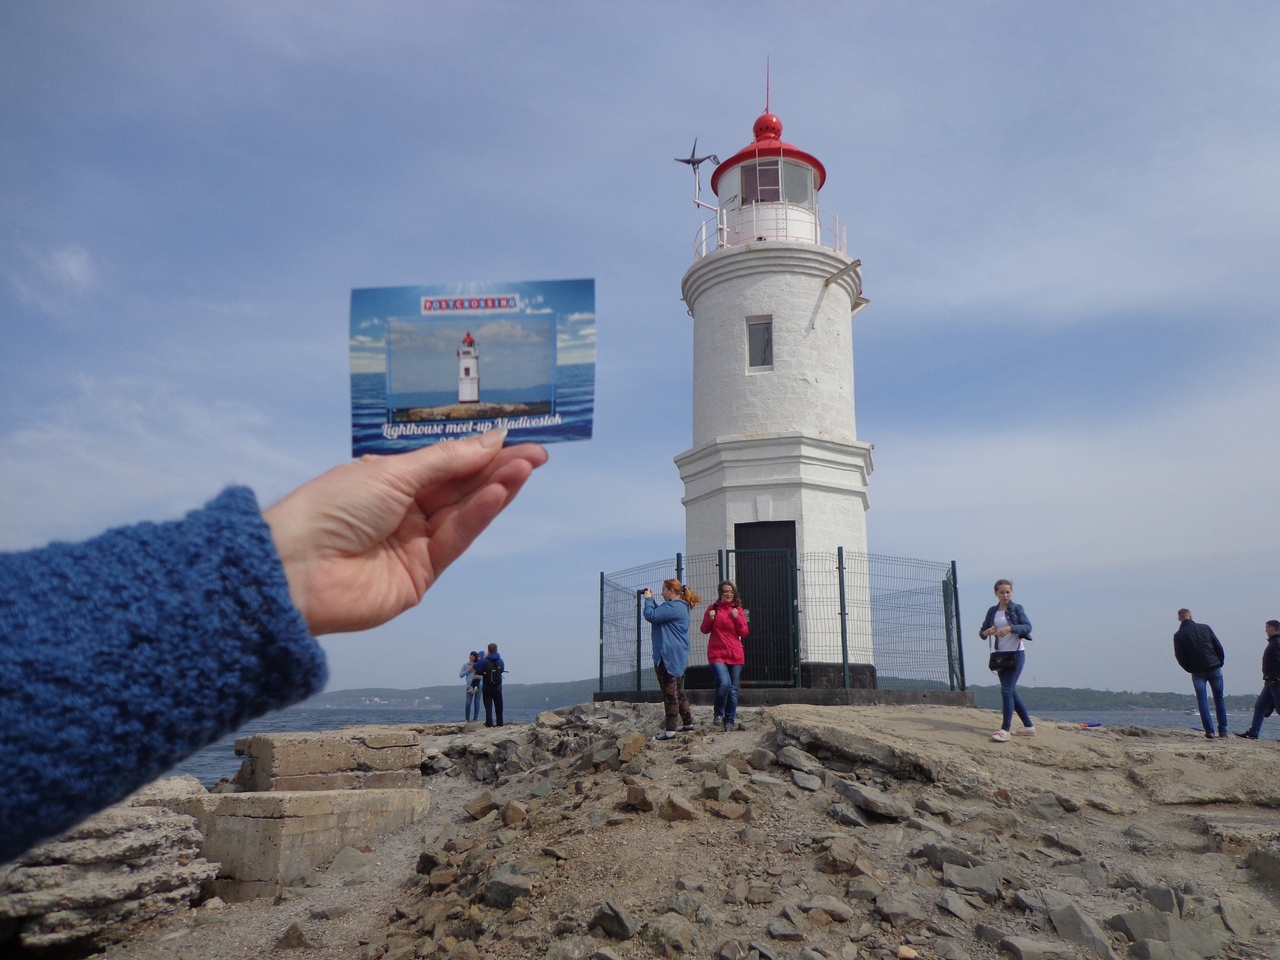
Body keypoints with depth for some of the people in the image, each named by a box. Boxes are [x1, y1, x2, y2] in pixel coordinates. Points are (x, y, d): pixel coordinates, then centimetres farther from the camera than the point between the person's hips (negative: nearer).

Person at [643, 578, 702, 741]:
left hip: (668, 655, -11)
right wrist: (652, 600, 14)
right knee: (677, 691, 19)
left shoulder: (673, 607, -18)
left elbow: (651, 615, -22)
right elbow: (660, 613, 24)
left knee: (670, 693, -7)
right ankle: (688, 723, 26)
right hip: (678, 656, 11)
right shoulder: (681, 606, 17)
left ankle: (670, 731, -5)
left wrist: (648, 599, -7)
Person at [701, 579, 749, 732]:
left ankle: (729, 721, 16)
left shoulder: (738, 610, 8)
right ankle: (718, 713, 1)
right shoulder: (713, 608, 5)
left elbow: (745, 633, 4)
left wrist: (737, 618, -10)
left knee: (733, 690, 4)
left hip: (735, 655, 2)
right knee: (724, 683, -22)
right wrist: (710, 619, -10)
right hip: (717, 654, -2)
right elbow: (705, 630, 9)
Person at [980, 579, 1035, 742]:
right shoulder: (992, 611, 11)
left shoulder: (1017, 608, -2)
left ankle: (1005, 730, -15)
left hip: (1016, 654, -6)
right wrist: (987, 632, -13)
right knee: (1011, 692, 11)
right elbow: (982, 632, 10)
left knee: (1006, 690, -15)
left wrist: (1010, 628, -29)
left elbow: (1027, 626, -14)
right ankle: (1029, 727, 23)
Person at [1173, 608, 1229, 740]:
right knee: (1219, 700, 10)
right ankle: (1223, 732, 10)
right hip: (1214, 668, 1)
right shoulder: (1205, 627, 5)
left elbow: (1180, 657, -2)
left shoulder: (1178, 635, 0)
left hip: (1197, 672, -1)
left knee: (1202, 702, 2)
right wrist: (1220, 663, 11)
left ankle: (1209, 731, -6)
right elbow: (1219, 647, 3)